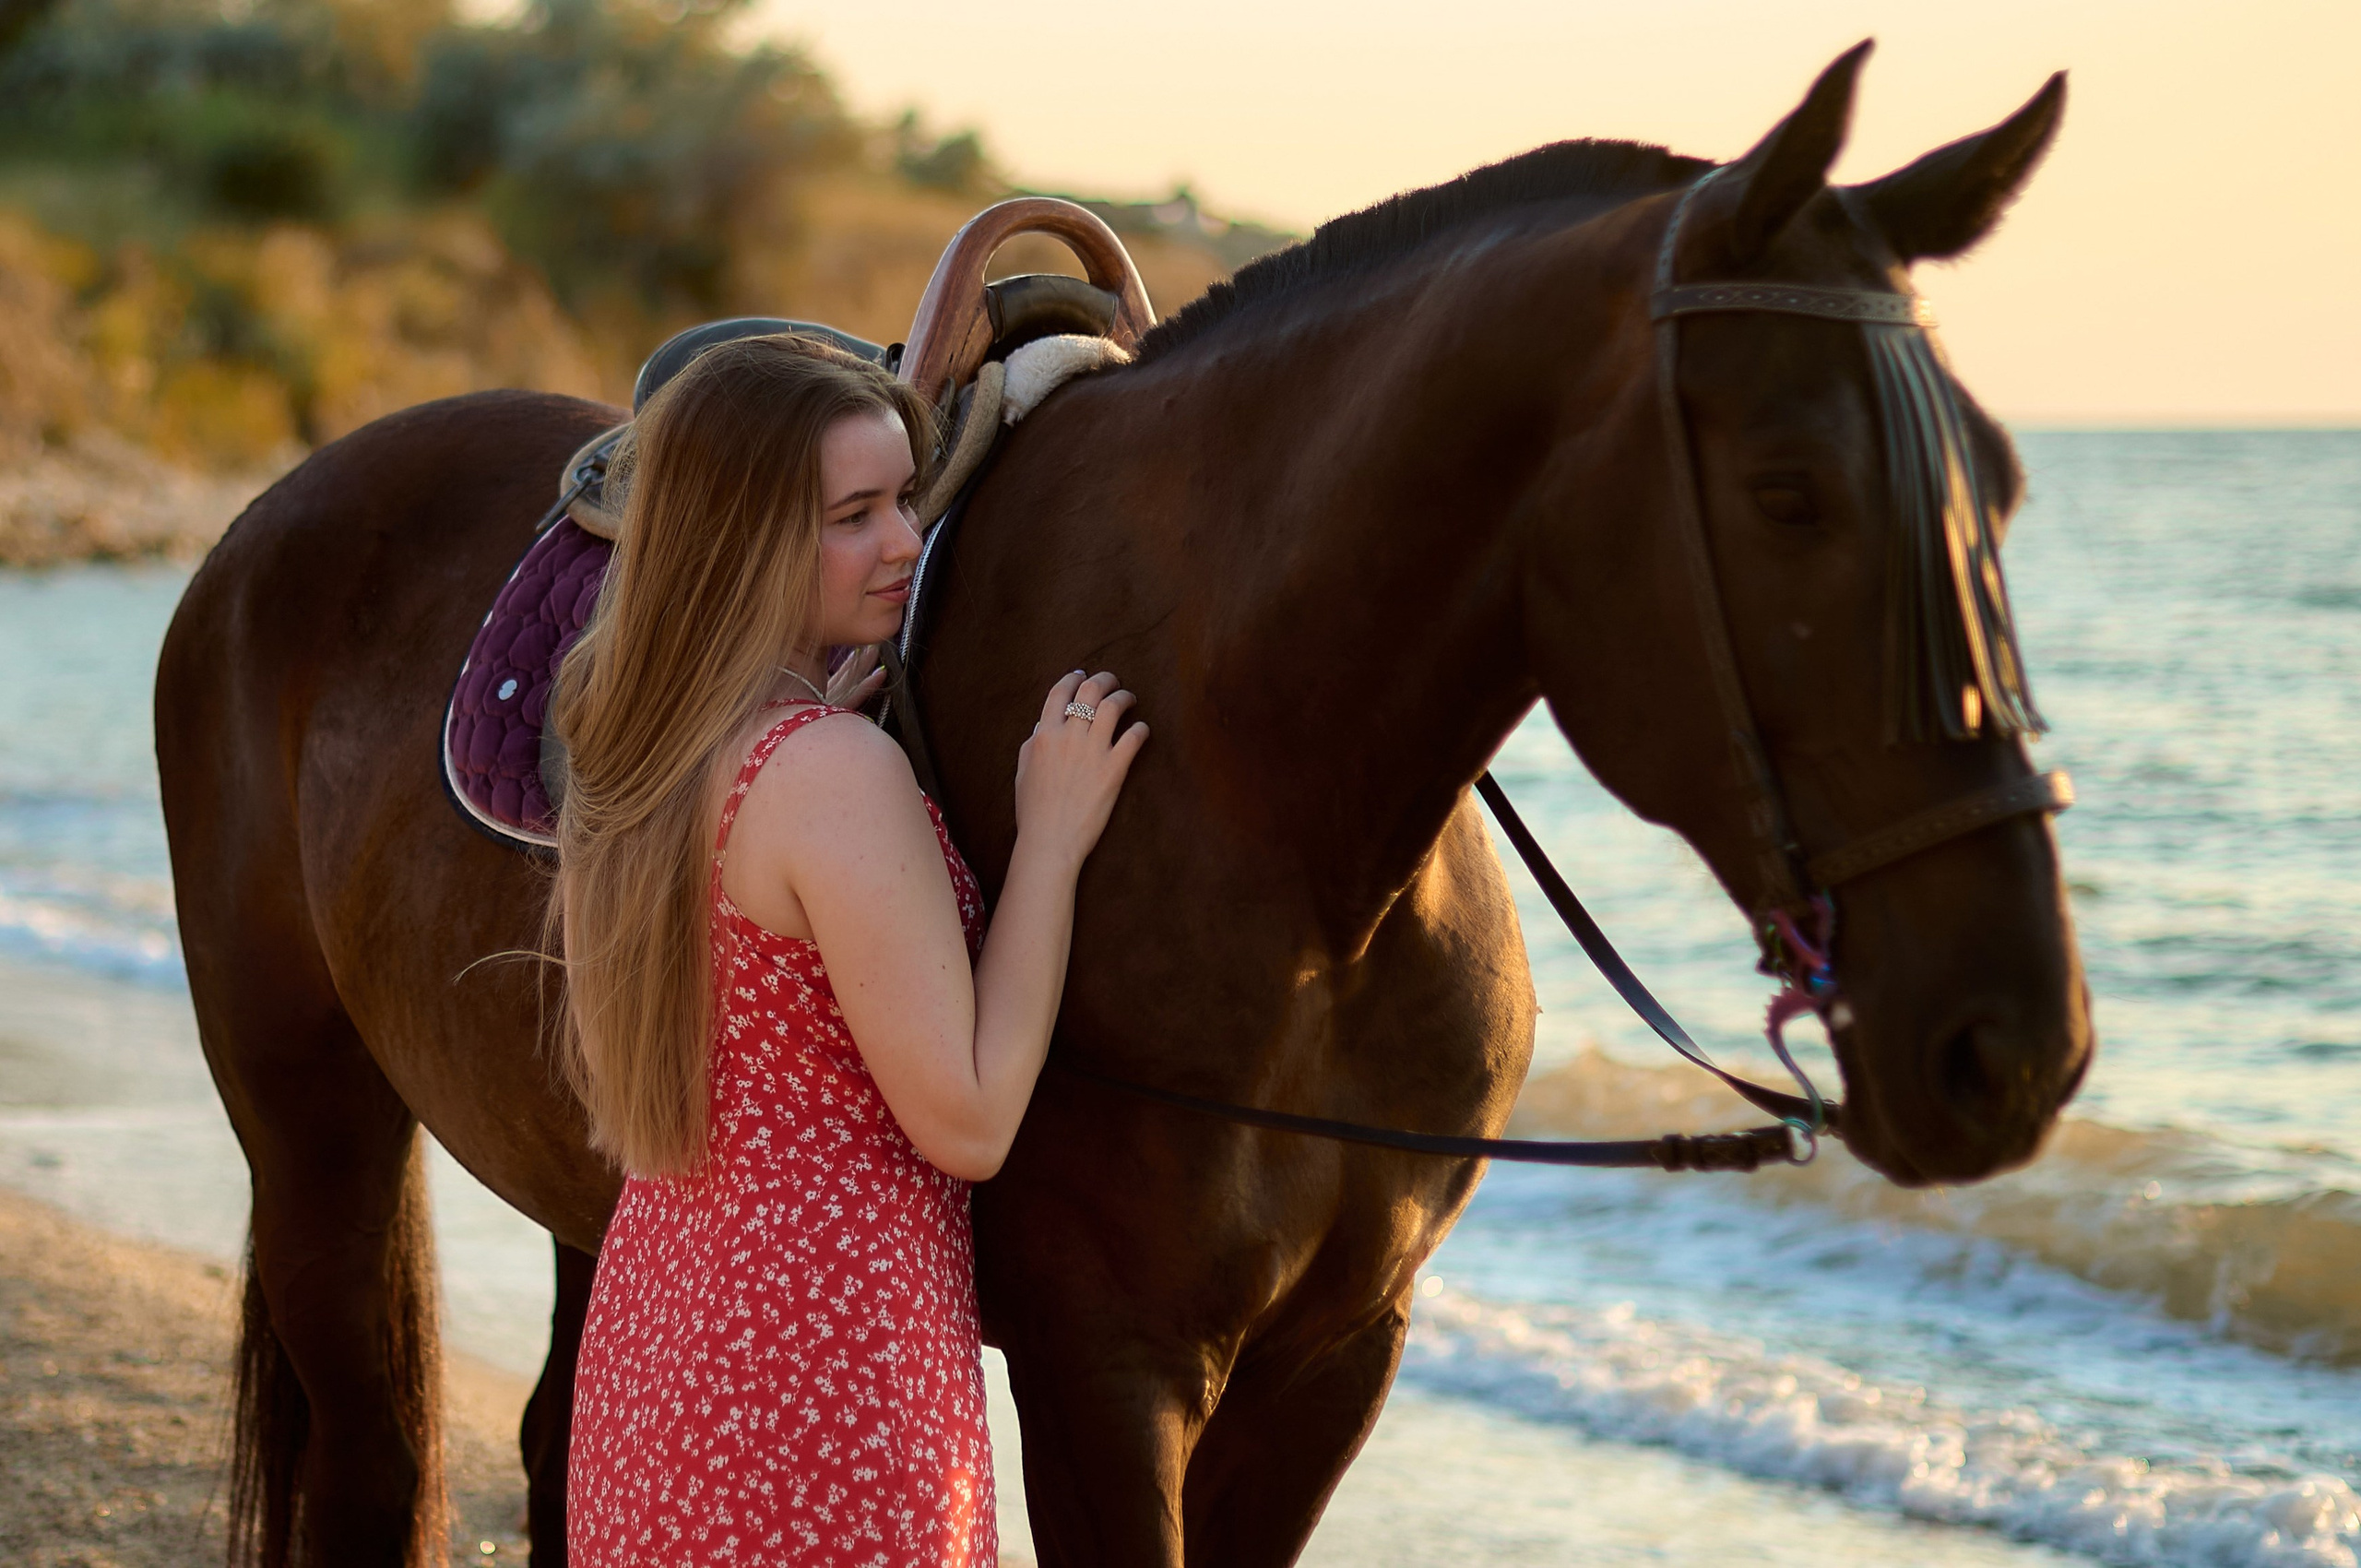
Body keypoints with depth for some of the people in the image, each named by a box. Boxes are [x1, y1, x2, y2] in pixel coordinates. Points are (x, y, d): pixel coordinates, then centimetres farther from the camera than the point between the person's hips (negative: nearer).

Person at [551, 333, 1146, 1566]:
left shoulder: (632, 747, 7)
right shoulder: (839, 773, -20)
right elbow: (965, 1121, -18)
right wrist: (1053, 834, -12)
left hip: (651, 1326, 9)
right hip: (823, 1348, -9)